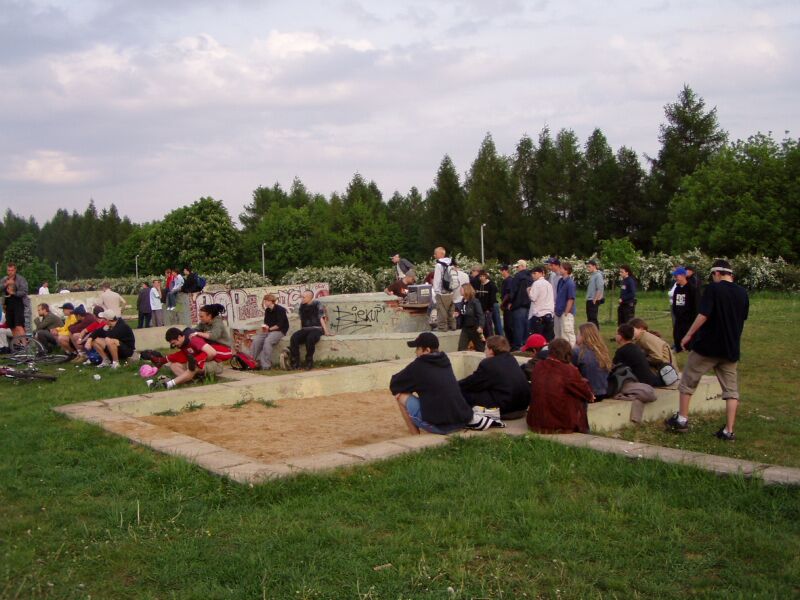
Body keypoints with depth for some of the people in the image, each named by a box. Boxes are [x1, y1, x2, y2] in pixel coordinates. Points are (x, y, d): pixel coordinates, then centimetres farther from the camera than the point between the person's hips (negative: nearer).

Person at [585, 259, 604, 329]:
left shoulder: (598, 275, -12)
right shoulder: (591, 275, 15)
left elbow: (600, 289, -19)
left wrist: (595, 300, -18)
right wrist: (588, 299, 12)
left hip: (593, 301, -9)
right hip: (589, 300, 9)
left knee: (593, 319, -7)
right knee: (589, 319, 12)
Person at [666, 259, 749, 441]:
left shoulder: (713, 288, -12)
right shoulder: (742, 293, 6)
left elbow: (703, 315, -19)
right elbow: (742, 319, 15)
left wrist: (689, 335, -9)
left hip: (708, 346, -5)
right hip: (731, 348, 5)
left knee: (688, 381, 10)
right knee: (731, 389, 8)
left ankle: (682, 420, 13)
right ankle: (729, 431, 4)